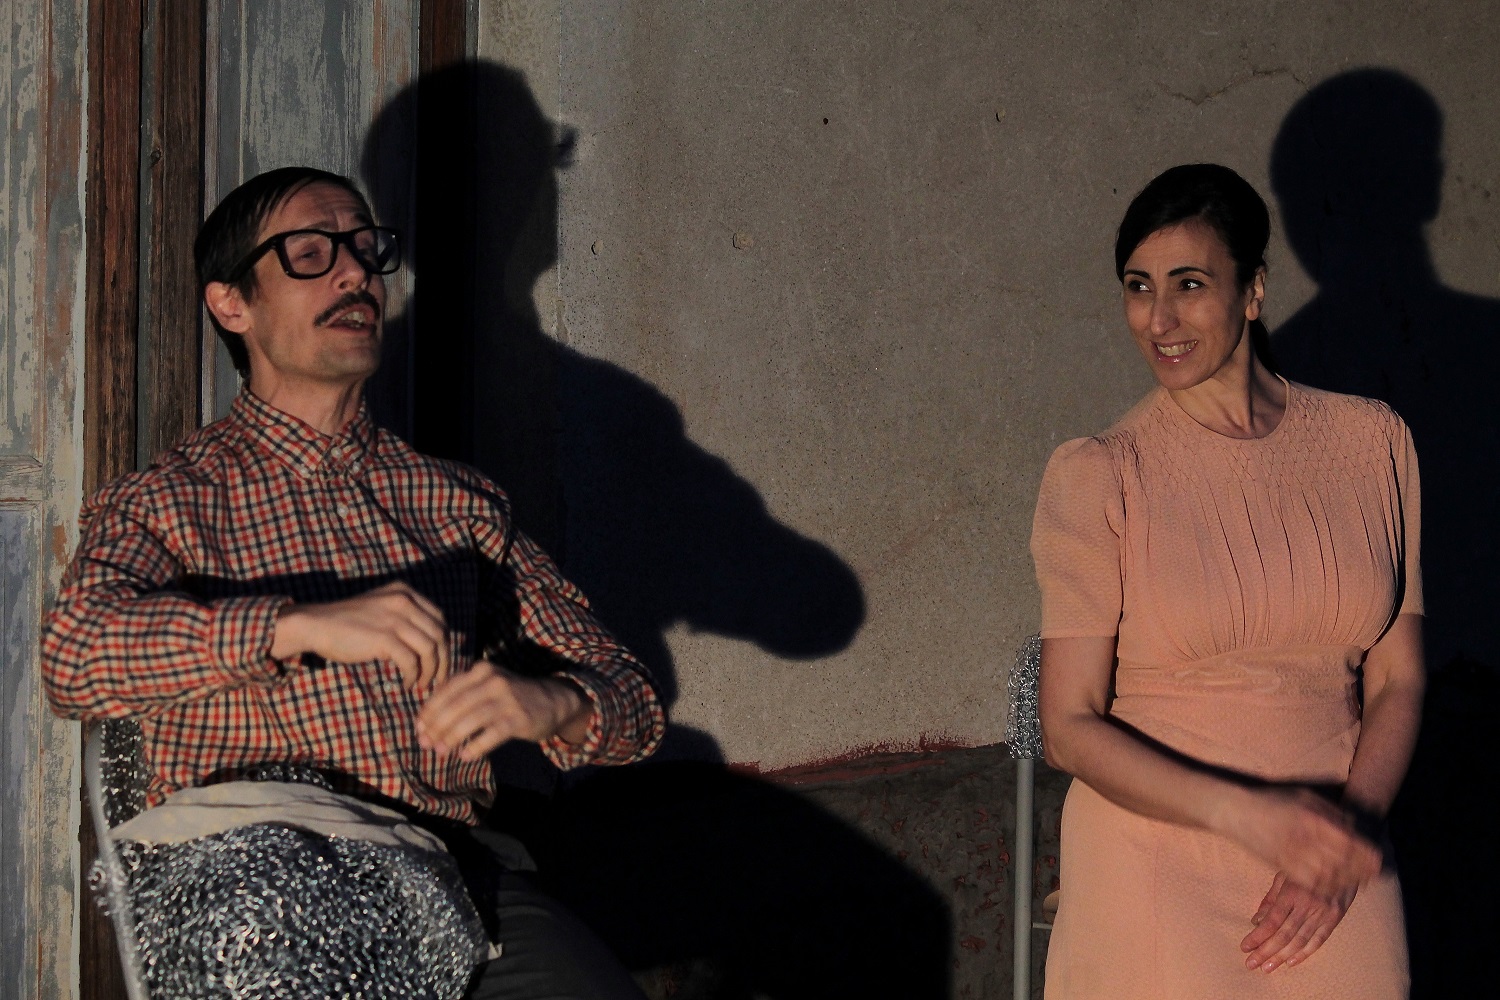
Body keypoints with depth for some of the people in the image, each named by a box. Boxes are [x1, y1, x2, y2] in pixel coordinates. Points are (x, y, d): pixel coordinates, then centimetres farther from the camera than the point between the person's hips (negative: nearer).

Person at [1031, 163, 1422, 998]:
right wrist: (1251, 814, -22)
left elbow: (1398, 681, 2)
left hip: (1336, 880, 2)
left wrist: (1345, 838, -13)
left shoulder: (1372, 443, 1)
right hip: (1157, 867, -2)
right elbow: (1070, 728, -10)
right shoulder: (1097, 477, -7)